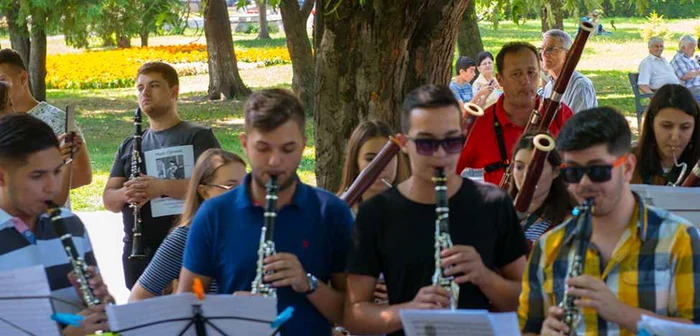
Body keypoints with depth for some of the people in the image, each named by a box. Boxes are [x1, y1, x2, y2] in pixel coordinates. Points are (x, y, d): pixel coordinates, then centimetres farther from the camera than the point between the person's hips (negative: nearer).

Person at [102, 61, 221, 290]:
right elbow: (109, 200, 13)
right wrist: (125, 194, -11)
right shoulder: (129, 146, 18)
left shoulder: (197, 136, 0)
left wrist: (161, 187, -25)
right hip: (136, 251, 5)